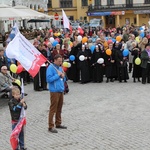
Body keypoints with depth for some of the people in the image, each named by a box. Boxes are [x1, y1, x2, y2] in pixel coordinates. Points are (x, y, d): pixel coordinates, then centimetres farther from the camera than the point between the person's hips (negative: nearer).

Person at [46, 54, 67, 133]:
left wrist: (63, 76, -1)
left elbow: (63, 79, 21)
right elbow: (49, 79, -19)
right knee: (53, 109, -5)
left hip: (61, 90, 8)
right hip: (54, 91, -8)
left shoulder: (60, 68, 13)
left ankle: (58, 123, 27)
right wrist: (58, 75, -16)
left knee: (59, 108, 15)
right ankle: (51, 126, 0)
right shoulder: (50, 68, -10)